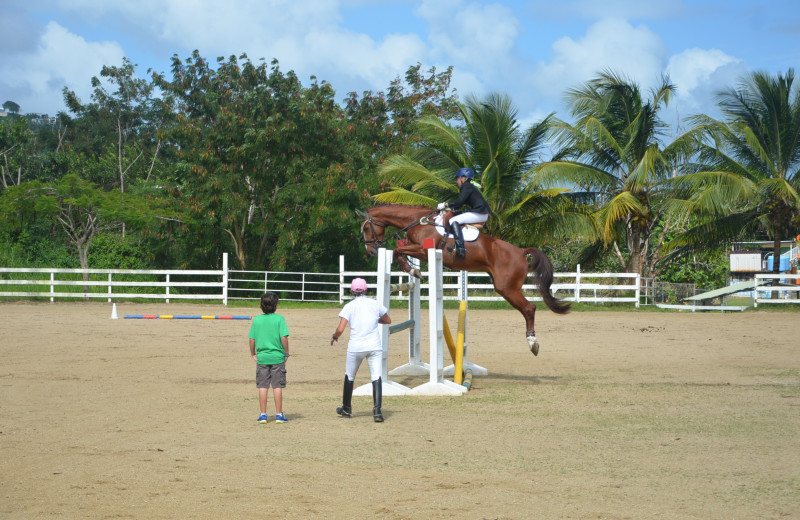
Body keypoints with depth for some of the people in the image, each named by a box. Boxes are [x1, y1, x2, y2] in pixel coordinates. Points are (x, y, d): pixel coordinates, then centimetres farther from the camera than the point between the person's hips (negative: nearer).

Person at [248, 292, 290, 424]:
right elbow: (284, 338, -12)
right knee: (277, 387, 4)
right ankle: (279, 414, 6)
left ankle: (263, 414, 9)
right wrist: (286, 353, 1)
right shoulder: (279, 319, -7)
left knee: (262, 387, 7)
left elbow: (252, 339, 2)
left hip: (262, 358, 2)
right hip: (277, 357, -2)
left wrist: (253, 354, 15)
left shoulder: (257, 320, 1)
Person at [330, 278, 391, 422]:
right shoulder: (375, 304, 4)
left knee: (349, 377, 18)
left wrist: (334, 337, 9)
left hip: (355, 347, -1)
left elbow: (340, 329, -12)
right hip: (374, 346, 1)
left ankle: (346, 409, 31)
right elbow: (388, 320, 22)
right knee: (376, 378, -3)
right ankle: (377, 410, -18)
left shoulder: (349, 306, -4)